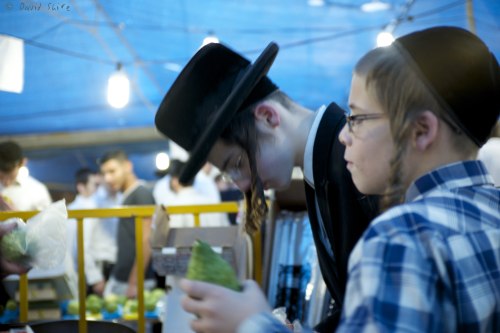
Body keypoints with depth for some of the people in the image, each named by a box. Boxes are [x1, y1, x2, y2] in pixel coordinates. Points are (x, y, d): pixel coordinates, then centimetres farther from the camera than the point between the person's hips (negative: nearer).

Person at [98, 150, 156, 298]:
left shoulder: (142, 194, -9)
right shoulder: (126, 197, 15)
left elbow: (146, 241, -15)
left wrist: (134, 283, -16)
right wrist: (113, 279, 15)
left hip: (135, 282, -8)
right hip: (118, 280, 8)